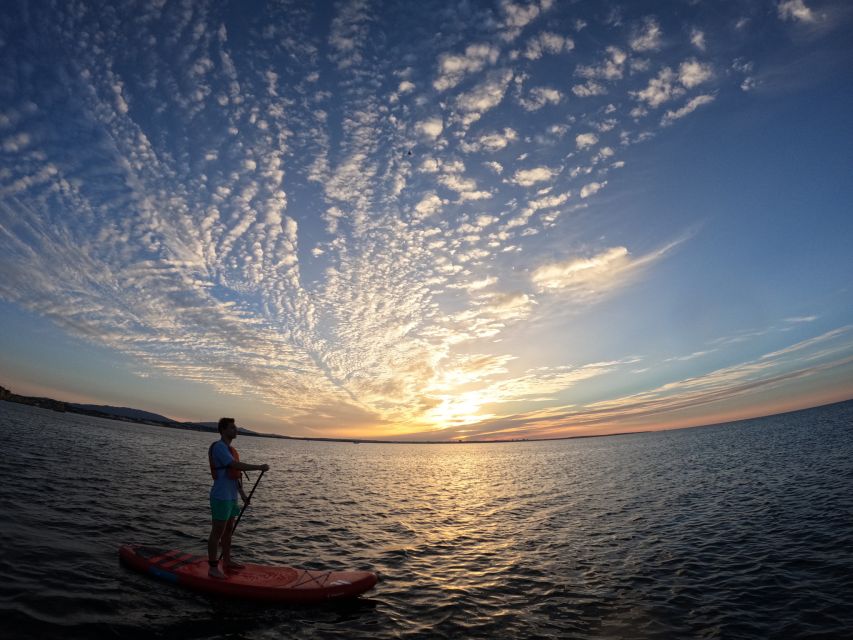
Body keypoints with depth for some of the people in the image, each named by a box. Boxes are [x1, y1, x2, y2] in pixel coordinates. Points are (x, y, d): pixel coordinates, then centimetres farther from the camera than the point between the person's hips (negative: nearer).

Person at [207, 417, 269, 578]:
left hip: (231, 497, 9)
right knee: (217, 533, 1)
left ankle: (227, 562, 30)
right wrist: (259, 467, -25)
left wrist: (242, 494, 17)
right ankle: (213, 568, 12)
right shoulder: (219, 447, -16)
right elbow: (236, 465, -27)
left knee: (228, 530, 18)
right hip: (221, 497, -9)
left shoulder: (229, 449, 13)